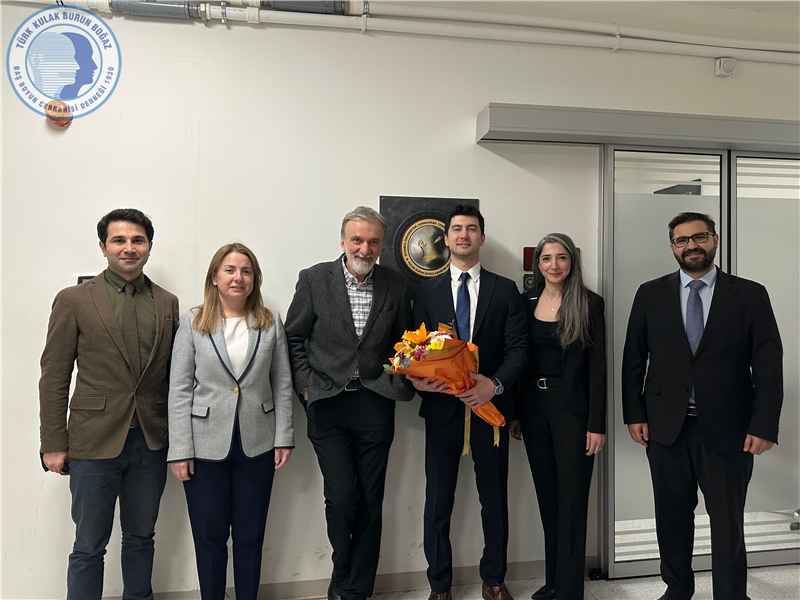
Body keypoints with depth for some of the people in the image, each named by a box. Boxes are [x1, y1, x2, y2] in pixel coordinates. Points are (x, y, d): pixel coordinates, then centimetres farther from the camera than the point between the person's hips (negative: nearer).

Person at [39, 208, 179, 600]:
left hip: (151, 443, 3)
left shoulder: (168, 304, 5)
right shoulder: (74, 301, -3)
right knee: (89, 547, 10)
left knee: (141, 539, 17)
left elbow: (174, 374, 8)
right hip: (95, 442, -3)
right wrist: (54, 445, -4)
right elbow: (54, 378, -2)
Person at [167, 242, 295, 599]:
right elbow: (180, 390, -4)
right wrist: (180, 450, -8)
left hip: (256, 446, 1)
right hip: (206, 446, -1)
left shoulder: (270, 323, 1)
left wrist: (284, 437, 0)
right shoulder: (192, 322, -3)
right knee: (209, 537, 11)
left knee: (250, 536, 13)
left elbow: (282, 385, 4)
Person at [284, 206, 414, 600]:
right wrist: (305, 387, -4)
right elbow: (293, 339, 3)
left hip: (375, 405, 2)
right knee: (342, 498, -4)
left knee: (370, 503, 7)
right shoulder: (314, 279, -2)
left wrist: (402, 382, -3)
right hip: (327, 405, -2)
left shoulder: (396, 286, 3)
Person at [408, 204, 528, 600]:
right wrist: (419, 378, -17)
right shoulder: (427, 291, 7)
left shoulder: (505, 290, 4)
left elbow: (518, 348, -2)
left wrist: (495, 384, -18)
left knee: (494, 499, 12)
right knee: (438, 501, 9)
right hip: (441, 407, 0)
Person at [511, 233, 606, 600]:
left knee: (571, 501, 4)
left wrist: (597, 424, -11)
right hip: (533, 408, 4)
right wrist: (515, 412, 5)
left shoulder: (589, 303, -6)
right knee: (547, 498, 15)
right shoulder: (526, 302, 5)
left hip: (572, 408, -4)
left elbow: (597, 367, -7)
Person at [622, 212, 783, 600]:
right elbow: (633, 360, 5)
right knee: (672, 518, 13)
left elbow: (769, 365, -2)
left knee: (728, 524, 9)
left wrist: (763, 426, -8)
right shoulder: (650, 294, 4)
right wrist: (634, 415, 0)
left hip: (727, 429, -1)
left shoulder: (750, 295, 1)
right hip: (666, 426, 2)